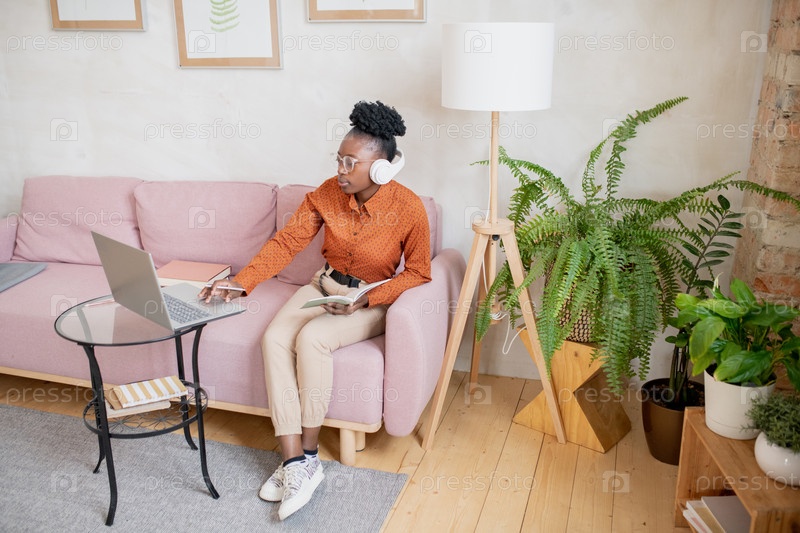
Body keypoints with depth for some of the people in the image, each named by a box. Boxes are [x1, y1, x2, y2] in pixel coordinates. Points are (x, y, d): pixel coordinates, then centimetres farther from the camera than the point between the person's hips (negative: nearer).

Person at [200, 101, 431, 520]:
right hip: (324, 287, 5)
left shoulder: (408, 208, -18)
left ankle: (308, 453, -13)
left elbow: (418, 272, -11)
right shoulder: (326, 194, -7)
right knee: (275, 338, -22)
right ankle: (296, 464, -20)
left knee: (312, 338, -31)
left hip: (373, 301, -4)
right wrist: (242, 282, -18)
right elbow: (286, 242, -6)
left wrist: (366, 298, -22)